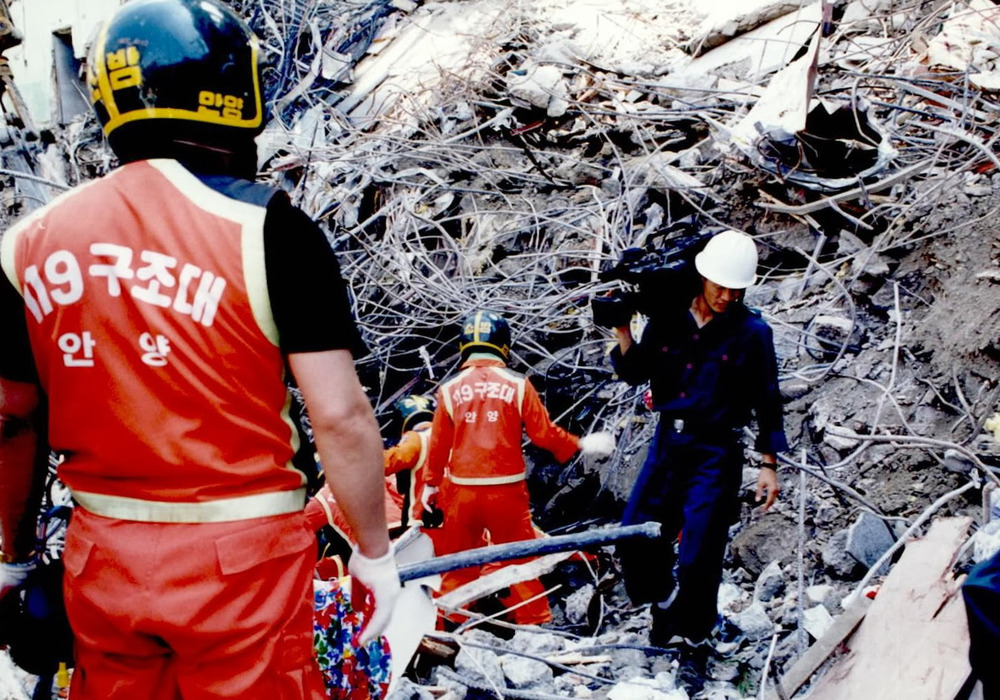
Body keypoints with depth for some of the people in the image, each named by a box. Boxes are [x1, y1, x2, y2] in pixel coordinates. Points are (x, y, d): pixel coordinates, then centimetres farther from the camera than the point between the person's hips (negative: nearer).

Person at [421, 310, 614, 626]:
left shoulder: (449, 389, -1)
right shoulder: (517, 384, -5)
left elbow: (438, 444, 4)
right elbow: (543, 432, -4)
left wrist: (431, 484, 18)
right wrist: (580, 445, 12)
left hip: (462, 490, 1)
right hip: (507, 488, -1)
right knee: (520, 559, 10)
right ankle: (534, 622, 14)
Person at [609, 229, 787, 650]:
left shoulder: (751, 332, -7)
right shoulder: (668, 318, 1)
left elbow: (767, 401, -2)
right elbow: (637, 374, 8)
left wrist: (769, 464, -3)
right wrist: (622, 332, -8)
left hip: (716, 453, -4)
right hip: (667, 442, 4)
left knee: (699, 554, -1)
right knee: (634, 536, 5)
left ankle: (688, 632, 21)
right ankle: (663, 603, 31)